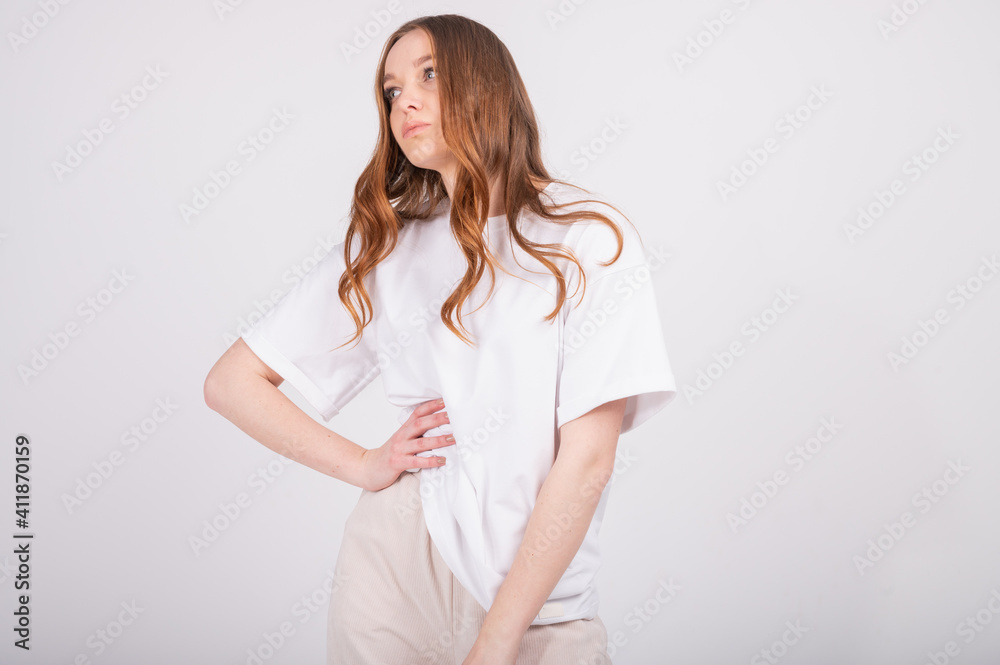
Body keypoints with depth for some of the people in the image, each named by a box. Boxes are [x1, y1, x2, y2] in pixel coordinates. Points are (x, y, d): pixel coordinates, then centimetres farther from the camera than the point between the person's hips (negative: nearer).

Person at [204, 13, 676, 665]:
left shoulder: (589, 237, -6)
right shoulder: (382, 249, 4)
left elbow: (588, 459, -13)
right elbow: (231, 382, 8)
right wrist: (365, 465, -4)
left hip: (539, 608, -2)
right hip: (396, 567, 3)